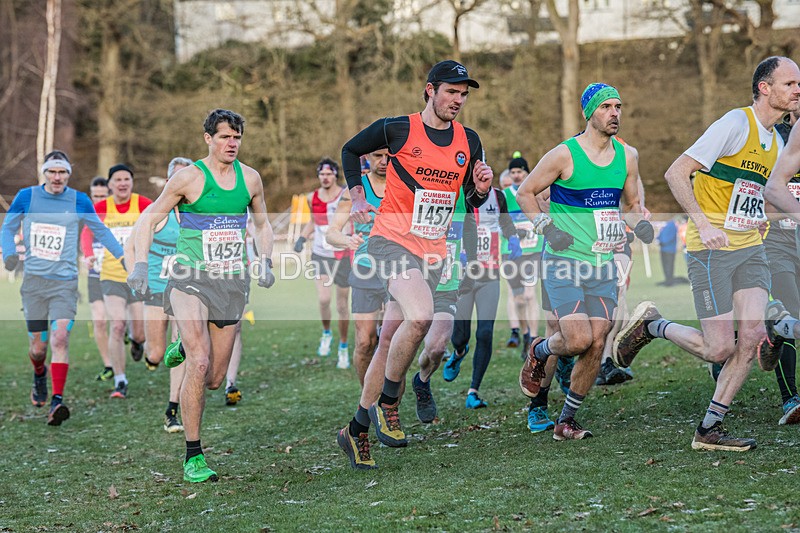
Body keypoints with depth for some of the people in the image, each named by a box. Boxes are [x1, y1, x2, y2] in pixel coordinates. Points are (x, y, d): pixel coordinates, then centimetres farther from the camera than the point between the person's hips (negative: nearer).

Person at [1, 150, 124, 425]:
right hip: (33, 281, 1)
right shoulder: (26, 197, 2)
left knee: (60, 338, -19)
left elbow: (100, 230, 17)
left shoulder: (79, 201, 2)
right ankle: (39, 374, 39)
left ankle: (57, 402, -21)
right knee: (37, 346, 3)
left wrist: (123, 256, 13)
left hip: (65, 282, -1)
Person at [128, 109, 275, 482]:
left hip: (232, 282, 4)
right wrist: (140, 265, -10)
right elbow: (150, 218, 1)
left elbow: (262, 224, 21)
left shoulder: (250, 178, 7)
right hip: (190, 279, -4)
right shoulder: (189, 177, -6)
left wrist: (265, 263, 6)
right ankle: (193, 456, -9)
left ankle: (184, 347, 43)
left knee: (214, 380, 6)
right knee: (199, 365, -20)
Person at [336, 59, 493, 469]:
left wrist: (480, 188, -6)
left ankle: (358, 429, 19)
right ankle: (387, 404, -11)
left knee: (391, 342, 8)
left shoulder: (469, 141, 9)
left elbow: (472, 202, 16)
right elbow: (350, 150, 12)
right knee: (420, 316, -29)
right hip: (392, 240, -5)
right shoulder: (397, 129, -4)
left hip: (433, 251, 5)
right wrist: (358, 198, 5)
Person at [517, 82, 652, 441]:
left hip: (603, 266, 5)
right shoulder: (564, 155, -8)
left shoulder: (626, 157, 8)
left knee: (597, 344, -2)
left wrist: (640, 225, 0)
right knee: (579, 339, -17)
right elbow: (525, 193, 1)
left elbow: (632, 204, 21)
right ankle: (539, 351, 20)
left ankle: (566, 422, 13)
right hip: (564, 262, -5)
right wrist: (548, 228, -10)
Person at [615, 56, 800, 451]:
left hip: (750, 248, 7)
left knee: (753, 337, -9)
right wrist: (703, 223, -23)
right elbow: (675, 174, -14)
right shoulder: (736, 123, -11)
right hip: (711, 249, -7)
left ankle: (709, 429, 3)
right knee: (720, 349, -10)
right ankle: (650, 325, 17)